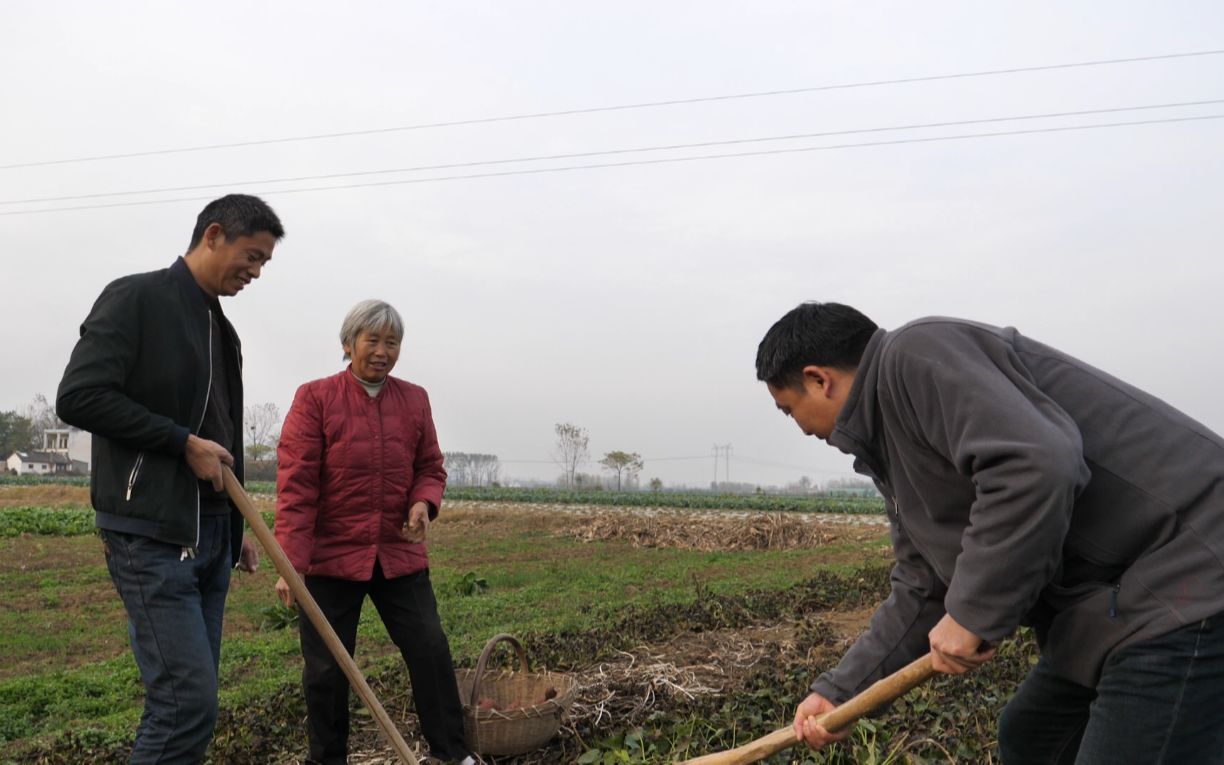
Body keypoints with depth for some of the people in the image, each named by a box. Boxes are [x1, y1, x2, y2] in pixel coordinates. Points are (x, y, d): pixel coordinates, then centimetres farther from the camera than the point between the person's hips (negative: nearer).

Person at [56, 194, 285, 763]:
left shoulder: (222, 329, 18)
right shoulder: (136, 298, -6)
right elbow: (79, 396, -16)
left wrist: (236, 529, 21)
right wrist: (185, 442, -14)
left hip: (210, 534, 8)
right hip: (152, 534, -8)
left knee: (192, 697, 11)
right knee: (188, 702, -13)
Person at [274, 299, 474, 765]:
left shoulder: (415, 400, 7)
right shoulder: (315, 398, -5)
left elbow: (430, 467, 14)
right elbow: (296, 486, -10)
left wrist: (423, 502, -9)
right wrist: (290, 563, -15)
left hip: (400, 554, 3)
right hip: (332, 554, -3)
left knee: (431, 650, 5)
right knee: (326, 668, 7)